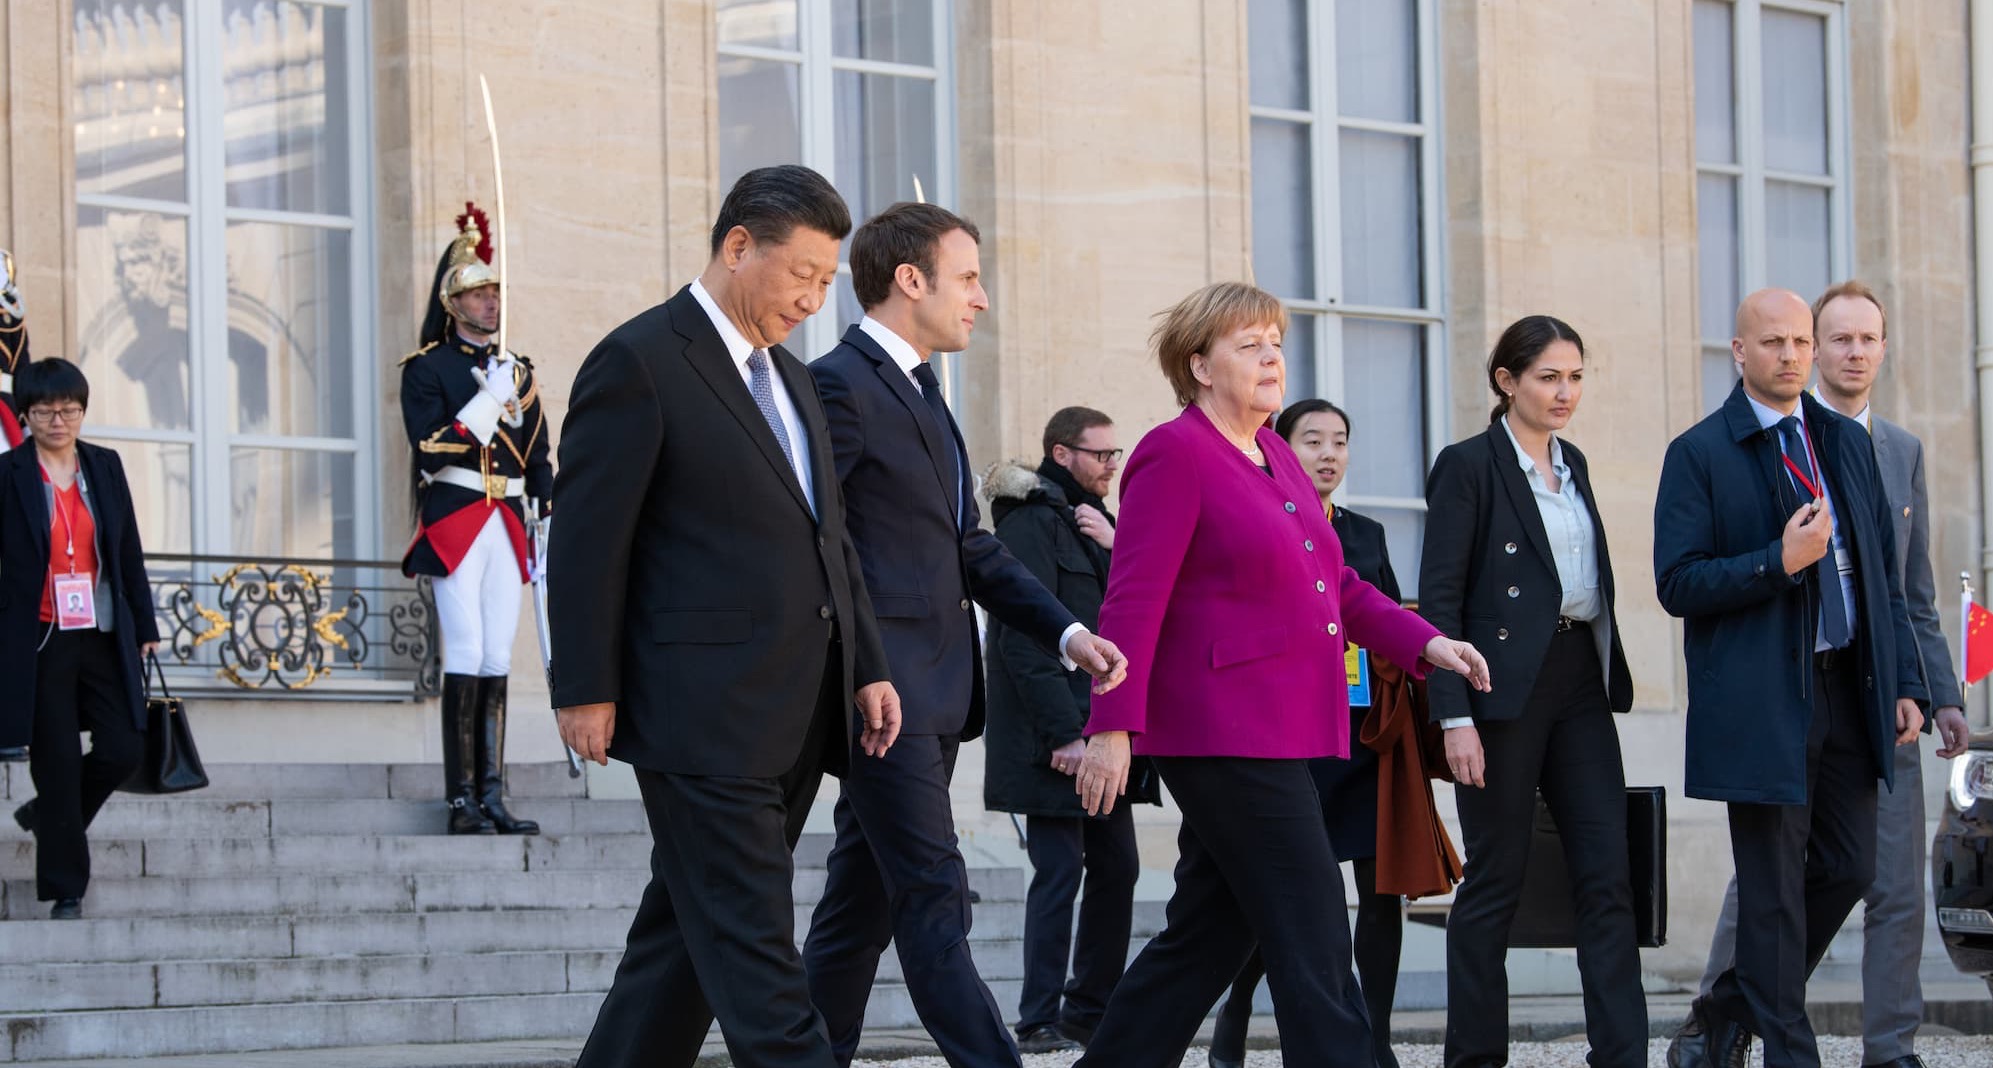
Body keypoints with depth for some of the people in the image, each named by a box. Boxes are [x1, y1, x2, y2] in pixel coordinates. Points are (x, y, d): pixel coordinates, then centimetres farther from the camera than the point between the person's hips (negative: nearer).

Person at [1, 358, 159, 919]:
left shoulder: (105, 467, 8)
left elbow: (129, 552, 11)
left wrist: (144, 626, 11)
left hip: (103, 638, 4)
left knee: (124, 748, -1)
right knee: (57, 762, -1)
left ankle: (47, 817, 27)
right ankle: (65, 891, 9)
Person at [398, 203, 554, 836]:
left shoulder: (519, 373, 16)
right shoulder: (427, 368, -1)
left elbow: (538, 462, 16)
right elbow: (431, 449, -12)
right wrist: (490, 399, -14)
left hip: (507, 524, 5)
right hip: (454, 522, -5)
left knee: (497, 661, 4)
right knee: (466, 657, -9)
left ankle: (493, 798, 5)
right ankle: (462, 802, -8)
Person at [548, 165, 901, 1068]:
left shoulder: (790, 379, 19)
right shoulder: (640, 363, -8)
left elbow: (829, 540, 22)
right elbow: (587, 540, -11)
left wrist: (866, 667, 14)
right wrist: (587, 691, -14)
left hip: (792, 723, 9)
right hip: (704, 719, -9)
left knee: (690, 937, 12)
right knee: (754, 957, -8)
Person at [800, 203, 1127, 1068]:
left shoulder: (919, 394, 20)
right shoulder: (840, 387, -11)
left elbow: (969, 548, 21)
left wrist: (1065, 631, 8)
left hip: (933, 698, 9)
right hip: (884, 694, -9)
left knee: (862, 908, 12)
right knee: (935, 905, -11)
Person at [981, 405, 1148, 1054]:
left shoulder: (1090, 522, 18)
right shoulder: (1033, 523, -11)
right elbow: (1024, 639, -18)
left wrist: (1115, 547, -4)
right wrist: (1064, 733, -21)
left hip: (1100, 729, 9)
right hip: (1057, 736, -9)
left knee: (1116, 867, 10)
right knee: (1060, 872, -8)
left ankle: (1094, 1010, 18)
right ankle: (1040, 1021, -4)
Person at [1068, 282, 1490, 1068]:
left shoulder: (1274, 456, 17)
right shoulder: (1174, 454, -9)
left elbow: (1334, 584, 23)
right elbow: (1134, 602, -15)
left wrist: (1424, 644, 11)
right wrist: (1113, 726, -21)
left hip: (1281, 731, 9)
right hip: (1224, 732, -9)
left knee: (1209, 936, 12)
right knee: (1313, 943, -9)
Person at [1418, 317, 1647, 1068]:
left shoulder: (1571, 464, 15)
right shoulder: (1468, 465, -6)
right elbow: (1439, 598, -11)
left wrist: (1609, 680, 16)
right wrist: (1455, 717, -17)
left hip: (1579, 681, 6)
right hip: (1506, 689, -6)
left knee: (1608, 877, -1)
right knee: (1496, 880, 0)